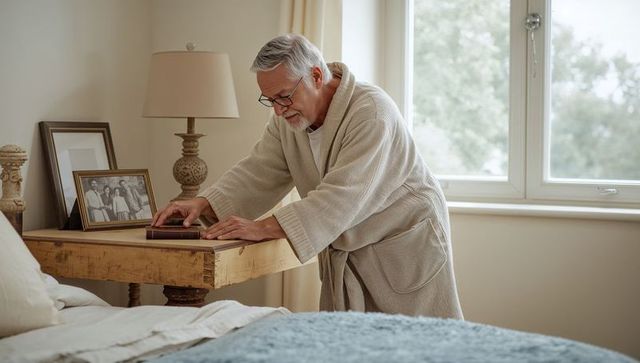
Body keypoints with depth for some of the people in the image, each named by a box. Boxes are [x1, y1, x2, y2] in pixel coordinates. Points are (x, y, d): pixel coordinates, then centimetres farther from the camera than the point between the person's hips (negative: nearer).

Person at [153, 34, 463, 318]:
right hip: (345, 254, 6)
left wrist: (265, 228, -41)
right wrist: (203, 204, -22)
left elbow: (343, 195, -35)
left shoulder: (372, 111, -26)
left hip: (407, 247, -6)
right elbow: (257, 172, -4)